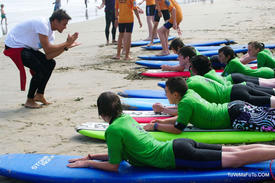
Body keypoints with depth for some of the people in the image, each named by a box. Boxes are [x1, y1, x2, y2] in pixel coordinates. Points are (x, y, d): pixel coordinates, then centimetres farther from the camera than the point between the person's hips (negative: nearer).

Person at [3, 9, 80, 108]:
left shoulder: (50, 32, 5)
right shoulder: (42, 24, -24)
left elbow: (48, 56, -5)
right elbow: (47, 49, -30)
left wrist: (67, 46, -10)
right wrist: (66, 44, -20)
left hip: (26, 47, 10)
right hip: (14, 46, -10)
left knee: (50, 63, 7)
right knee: (40, 70, -19)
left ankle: (39, 95, 16)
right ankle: (30, 100, -3)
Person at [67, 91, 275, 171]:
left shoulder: (113, 129, -11)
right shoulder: (127, 118, 15)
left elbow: (114, 166, -4)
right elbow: (120, 153, 25)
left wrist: (87, 163, 5)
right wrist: (90, 156, 24)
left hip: (176, 156, -8)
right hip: (179, 146, 8)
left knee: (236, 158, -9)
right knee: (235, 151, 7)